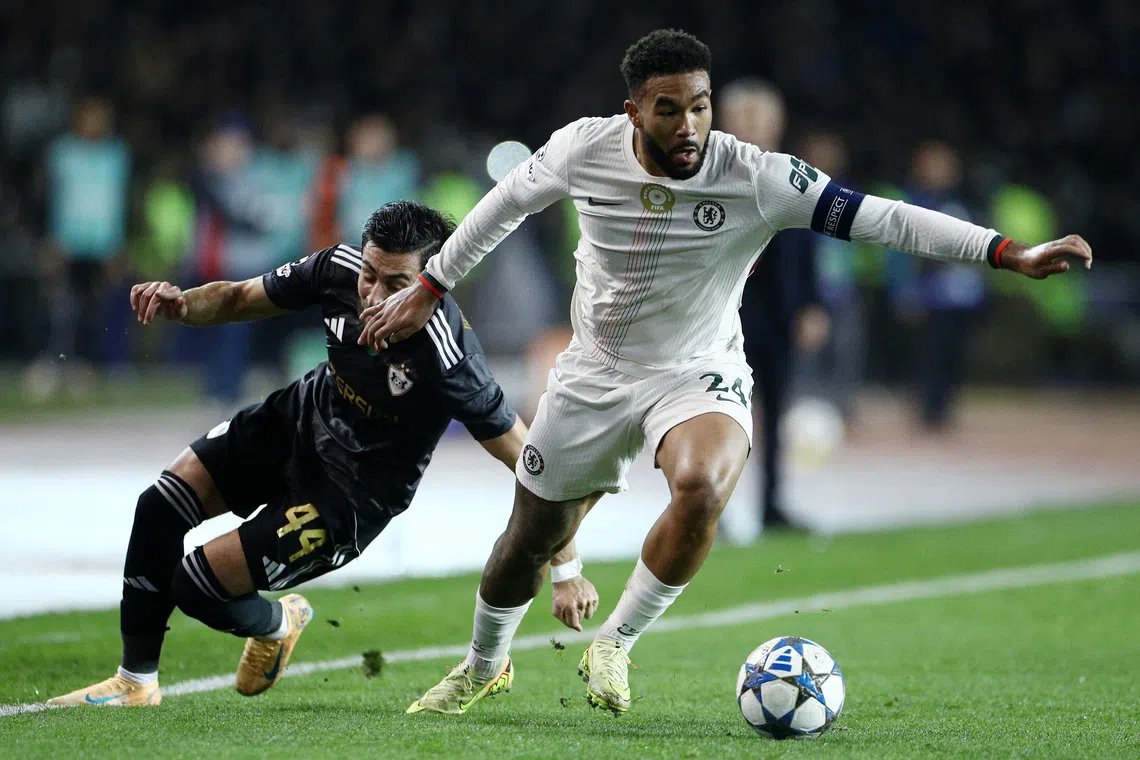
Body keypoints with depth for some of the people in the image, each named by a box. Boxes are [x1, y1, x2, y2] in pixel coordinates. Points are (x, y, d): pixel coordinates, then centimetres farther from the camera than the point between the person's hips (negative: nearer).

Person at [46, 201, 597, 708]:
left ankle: (275, 624, 24)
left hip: (356, 495, -6)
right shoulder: (341, 269, -19)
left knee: (196, 586, -13)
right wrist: (181, 305, -24)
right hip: (300, 419, 6)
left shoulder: (447, 361, -35)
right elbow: (239, 299, -3)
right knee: (160, 508, -6)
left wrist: (568, 570, -27)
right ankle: (135, 684, 12)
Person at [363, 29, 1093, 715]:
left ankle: (615, 646, -11)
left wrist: (1010, 252, -36)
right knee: (531, 539, 11)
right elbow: (506, 203, 4)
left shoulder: (758, 179, -24)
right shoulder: (585, 148, -16)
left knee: (701, 488, -34)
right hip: (594, 374, 2)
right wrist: (428, 290, 11)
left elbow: (887, 218, -27)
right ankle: (485, 664, 44)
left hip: (698, 375, -2)